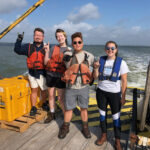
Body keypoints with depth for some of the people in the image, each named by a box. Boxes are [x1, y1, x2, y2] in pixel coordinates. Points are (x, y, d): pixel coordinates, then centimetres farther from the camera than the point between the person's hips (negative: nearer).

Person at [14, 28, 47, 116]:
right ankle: (33, 108, 25)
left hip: (42, 73, -2)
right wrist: (19, 40, -11)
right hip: (32, 73, 2)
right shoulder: (29, 47, 4)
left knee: (44, 90, 10)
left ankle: (45, 104, 35)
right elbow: (17, 50, -1)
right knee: (34, 90, 11)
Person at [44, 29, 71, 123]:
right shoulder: (53, 48, 7)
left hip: (60, 77, -3)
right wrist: (47, 51, -8)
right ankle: (52, 114, 31)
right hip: (50, 75, 3)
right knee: (51, 95, 14)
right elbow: (46, 62, 5)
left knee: (61, 98, -1)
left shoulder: (69, 50, 2)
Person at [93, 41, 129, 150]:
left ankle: (118, 141, 25)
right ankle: (104, 135, 35)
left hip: (114, 93, -3)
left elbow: (124, 81, -7)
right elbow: (95, 76, 3)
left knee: (116, 117, 5)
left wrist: (123, 97, -7)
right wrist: (96, 68, -16)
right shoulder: (101, 60, 0)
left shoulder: (121, 62, -9)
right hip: (101, 92, 3)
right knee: (102, 114, 15)